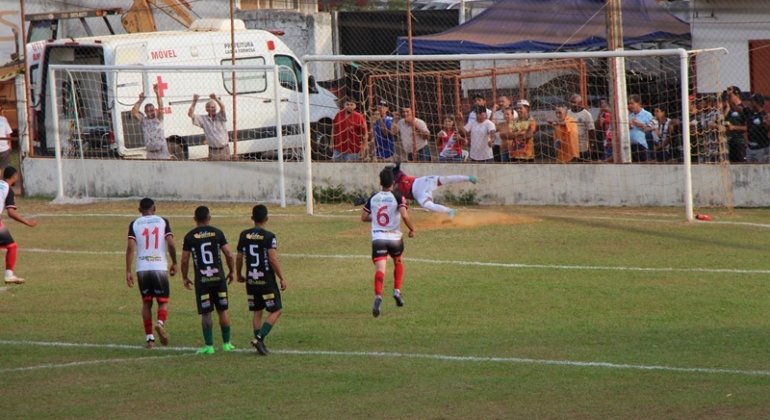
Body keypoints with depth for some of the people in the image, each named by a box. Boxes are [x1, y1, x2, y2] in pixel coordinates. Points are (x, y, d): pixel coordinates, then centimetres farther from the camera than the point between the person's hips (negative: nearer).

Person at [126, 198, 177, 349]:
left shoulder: (134, 224, 6)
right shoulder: (162, 222, 4)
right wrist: (174, 263, 8)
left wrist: (128, 271, -4)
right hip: (159, 267, -1)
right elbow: (170, 243, -5)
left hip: (142, 268, 1)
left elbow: (130, 247, -4)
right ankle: (160, 323, -22)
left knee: (146, 302, 13)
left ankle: (149, 338, 9)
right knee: (163, 301, 9)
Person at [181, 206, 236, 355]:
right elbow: (229, 255, -2)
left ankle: (209, 346, 2)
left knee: (206, 313, 3)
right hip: (218, 277, 1)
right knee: (223, 310, 11)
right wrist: (231, 271, 12)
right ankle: (226, 343, 16)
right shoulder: (217, 233, 0)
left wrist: (185, 277, 11)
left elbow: (184, 260, -3)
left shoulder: (190, 236, -2)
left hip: (202, 280, -1)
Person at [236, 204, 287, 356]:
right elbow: (273, 260, -17)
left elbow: (239, 258, 6)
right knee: (276, 310, 3)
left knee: (257, 312, 14)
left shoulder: (244, 235, 1)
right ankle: (259, 338, -12)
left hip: (251, 281, 5)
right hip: (266, 280, -5)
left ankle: (260, 343, 11)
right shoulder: (269, 237, -13)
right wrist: (282, 278, -8)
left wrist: (239, 274, 23)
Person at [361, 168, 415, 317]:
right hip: (394, 238, -1)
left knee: (380, 269, -12)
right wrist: (412, 229, -3)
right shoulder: (397, 197, -6)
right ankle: (397, 290, 15)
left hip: (378, 238, 1)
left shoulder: (373, 198, 5)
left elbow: (364, 217, 11)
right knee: (398, 262, 28)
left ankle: (378, 295, -35)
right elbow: (405, 215, -18)